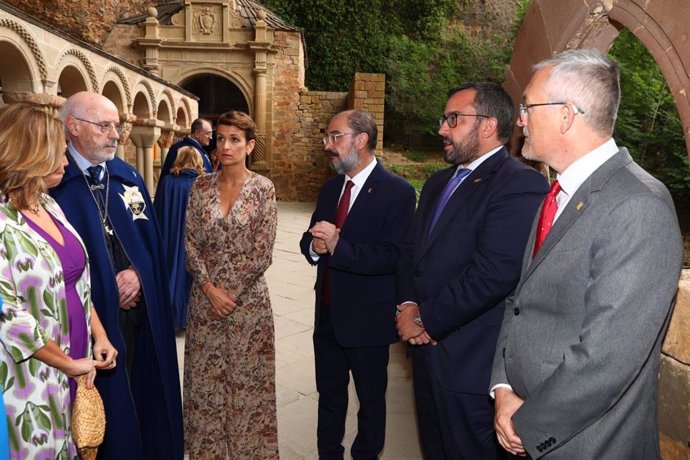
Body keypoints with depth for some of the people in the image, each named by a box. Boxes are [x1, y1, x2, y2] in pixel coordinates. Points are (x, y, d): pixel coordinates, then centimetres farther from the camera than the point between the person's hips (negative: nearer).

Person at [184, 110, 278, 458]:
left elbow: (262, 253, -9)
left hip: (247, 297, -3)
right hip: (205, 297, 3)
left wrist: (230, 291, -9)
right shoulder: (201, 186, 2)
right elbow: (189, 242, 0)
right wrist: (210, 288, -10)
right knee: (205, 378, 14)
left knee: (245, 379, 9)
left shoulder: (263, 188, -7)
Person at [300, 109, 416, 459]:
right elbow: (310, 239, 9)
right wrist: (315, 246, -14)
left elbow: (392, 256, -23)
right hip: (327, 313, 6)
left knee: (371, 400, 15)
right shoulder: (330, 188, 8)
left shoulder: (397, 192, -15)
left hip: (367, 318, -6)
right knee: (329, 394, 22)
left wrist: (338, 245, -29)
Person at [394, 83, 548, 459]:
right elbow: (411, 251, 12)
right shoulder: (439, 182, 13)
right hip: (428, 350, 8)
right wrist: (408, 305, -6)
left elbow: (492, 274, -25)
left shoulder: (521, 185, -16)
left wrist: (426, 319, -16)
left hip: (473, 362, -8)